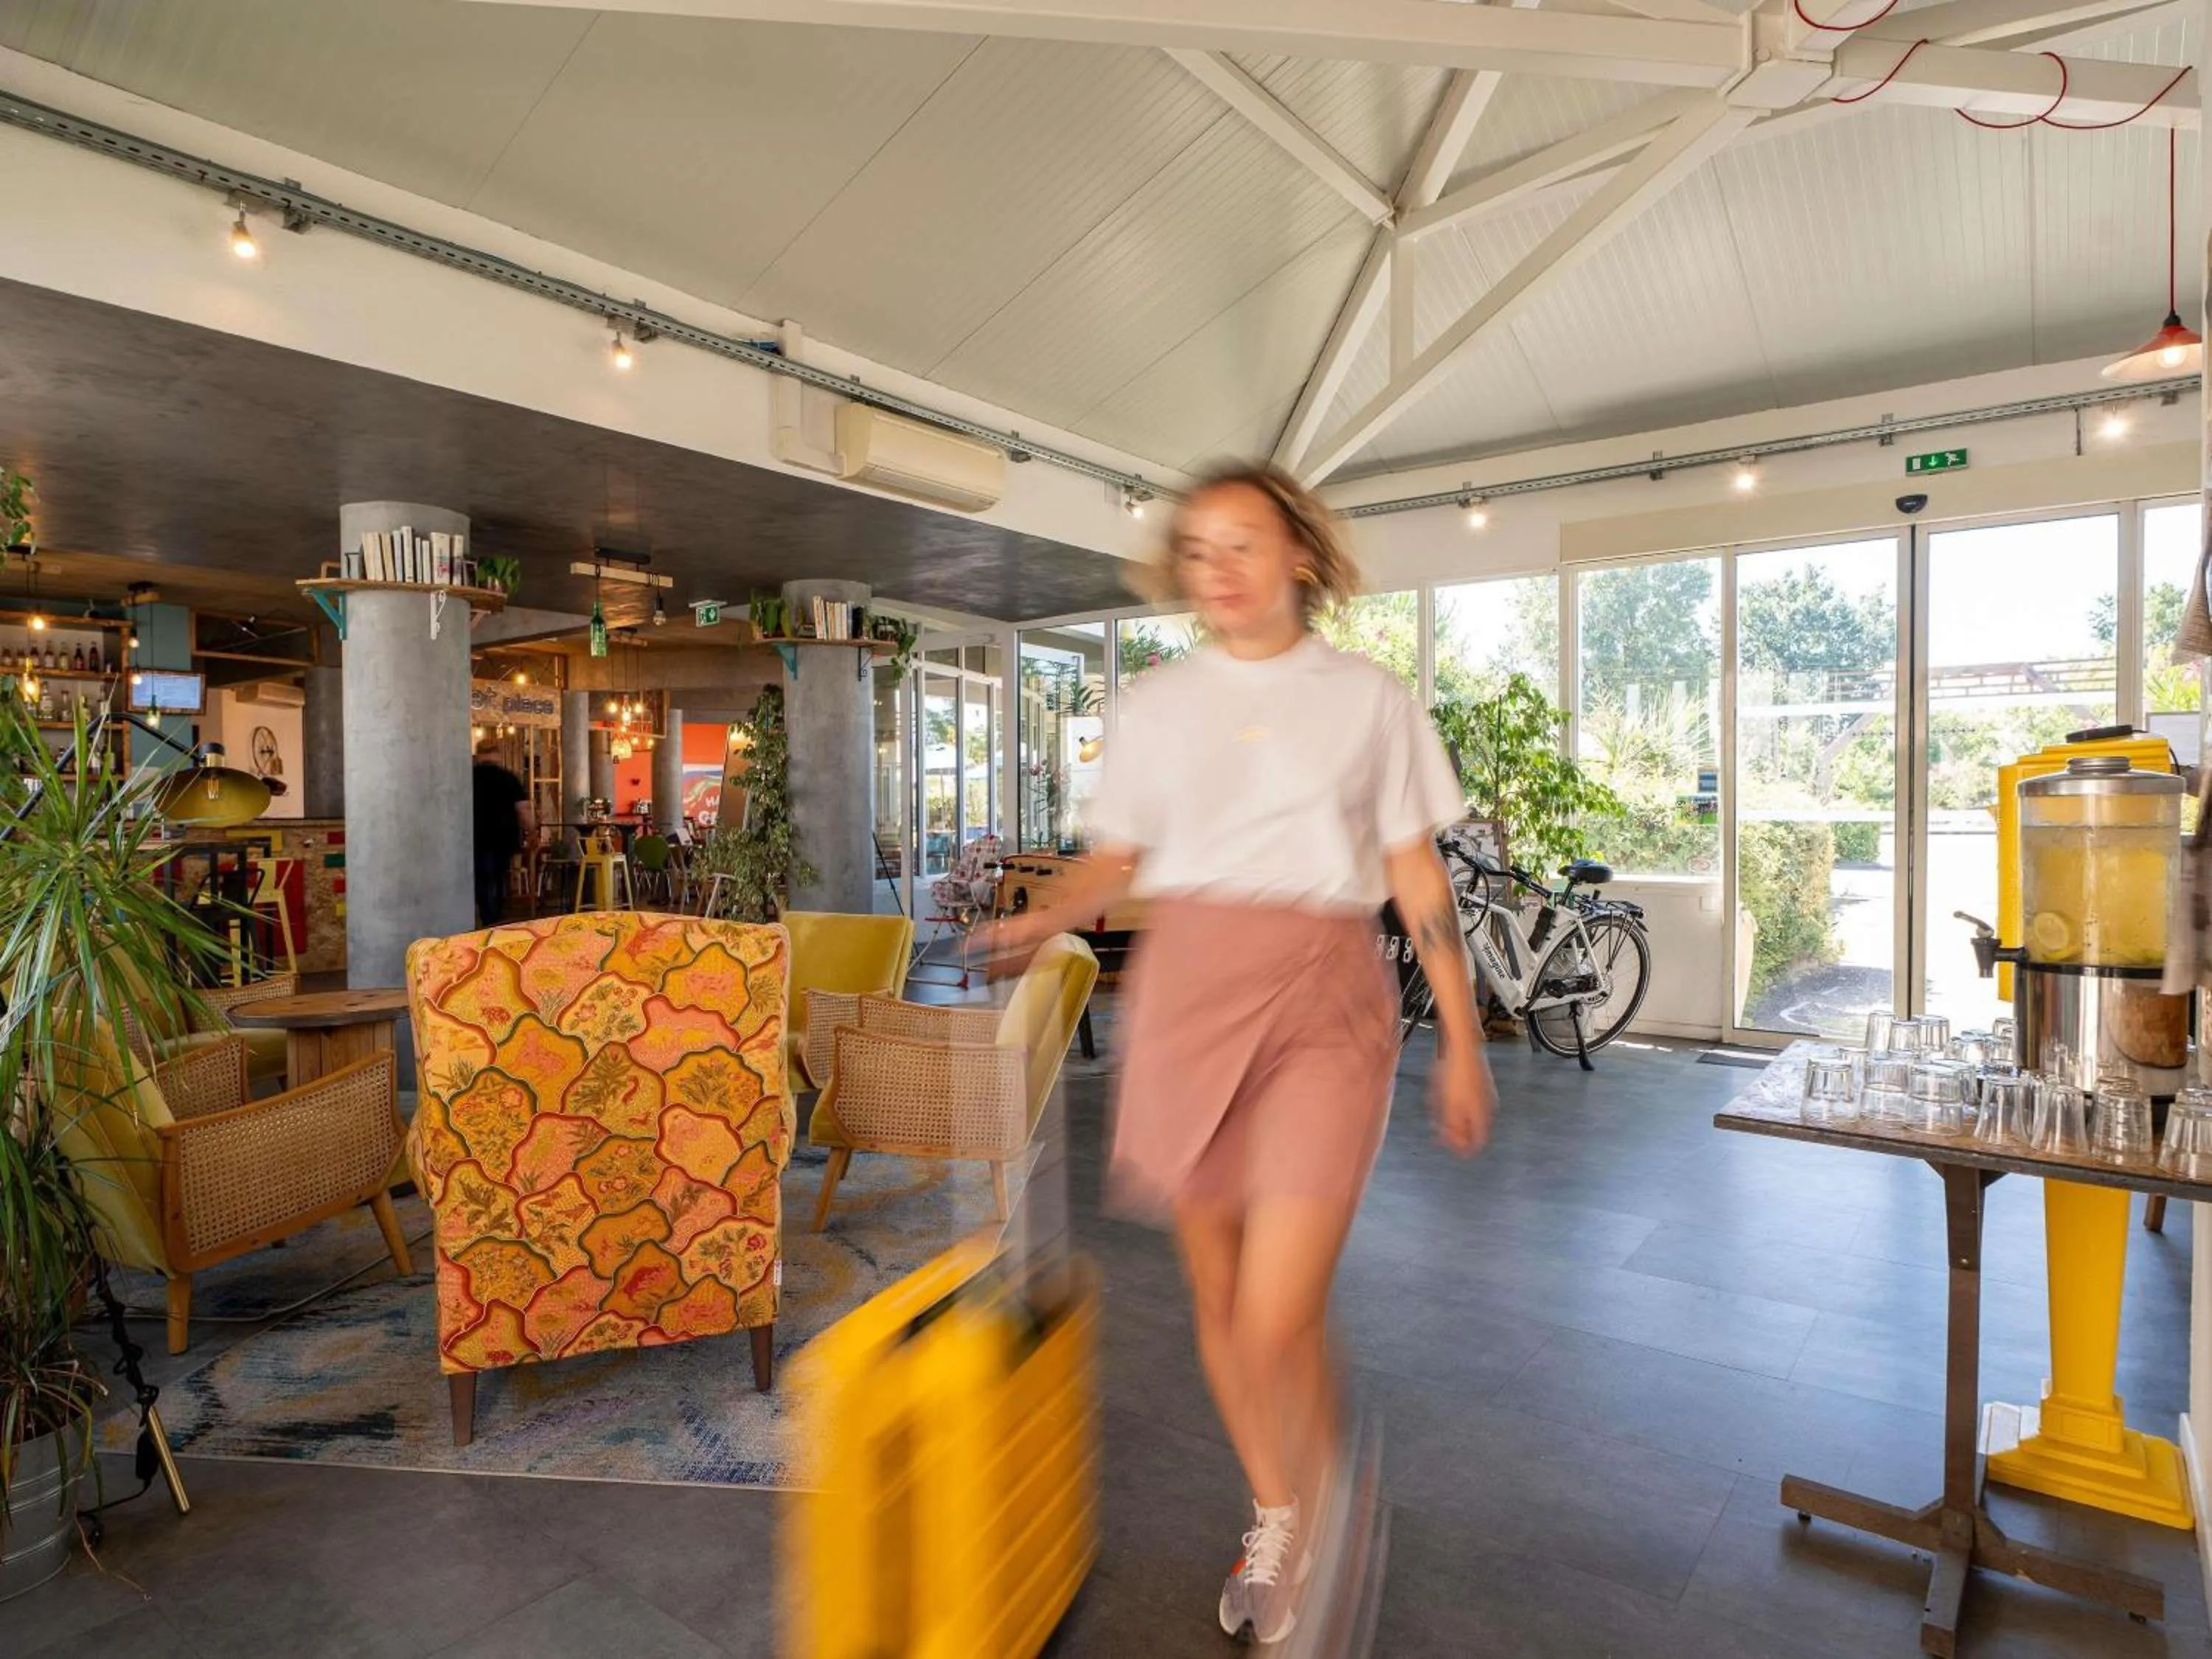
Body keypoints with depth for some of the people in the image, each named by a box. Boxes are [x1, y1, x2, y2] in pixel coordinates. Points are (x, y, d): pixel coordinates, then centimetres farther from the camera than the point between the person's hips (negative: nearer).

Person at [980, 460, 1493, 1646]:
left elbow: (1417, 874, 7)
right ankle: (1275, 1523, 38)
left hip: (1322, 1000, -2)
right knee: (1217, 1295, 12)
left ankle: (1326, 1516, 22)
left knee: (1275, 1322, -11)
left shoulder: (1367, 698, 7)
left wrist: (1461, 1041, 5)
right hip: (1184, 988, 3)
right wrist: (1052, 917, -9)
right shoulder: (1156, 705, 10)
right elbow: (1119, 858, 12)